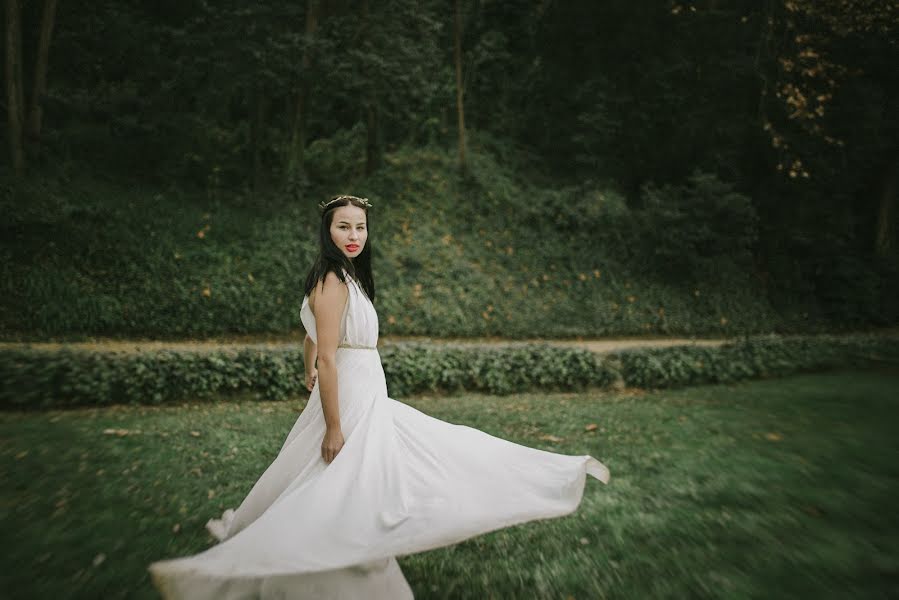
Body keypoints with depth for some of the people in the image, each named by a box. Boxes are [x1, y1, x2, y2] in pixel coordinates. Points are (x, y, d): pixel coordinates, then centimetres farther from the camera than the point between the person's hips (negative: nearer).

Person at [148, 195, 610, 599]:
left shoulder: (347, 276, 8)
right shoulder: (332, 281, -21)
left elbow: (312, 338, 22)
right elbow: (328, 358, -24)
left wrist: (310, 377, 37)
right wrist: (333, 428, -22)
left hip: (371, 403, 10)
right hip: (351, 407, -10)